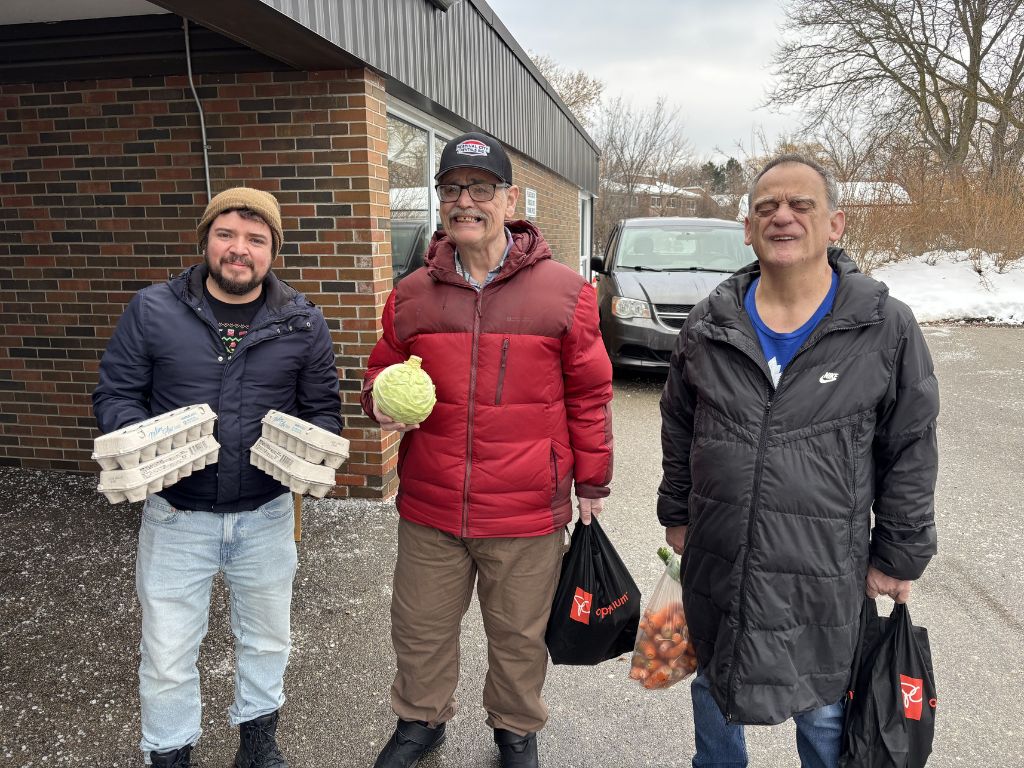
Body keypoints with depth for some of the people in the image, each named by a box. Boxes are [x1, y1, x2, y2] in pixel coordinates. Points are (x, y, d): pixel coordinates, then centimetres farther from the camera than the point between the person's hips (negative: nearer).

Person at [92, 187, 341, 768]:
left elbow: (325, 409, 4)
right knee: (168, 654, 11)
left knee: (267, 640, 21)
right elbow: (115, 394, -1)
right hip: (176, 515, -1)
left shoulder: (303, 322, -3)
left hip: (266, 515, 2)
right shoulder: (151, 311, -6)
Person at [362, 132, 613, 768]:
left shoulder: (564, 292, -5)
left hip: (529, 512, -2)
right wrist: (382, 402, -8)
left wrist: (592, 485, 3)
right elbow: (383, 370, 16)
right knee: (420, 628, 18)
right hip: (428, 507, 3)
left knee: (519, 636, 16)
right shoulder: (411, 296, 2)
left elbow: (589, 395, 0)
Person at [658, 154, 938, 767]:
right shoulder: (709, 326, -1)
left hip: (825, 578, -2)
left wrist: (898, 557, -1)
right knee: (714, 690, 23)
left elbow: (911, 451, -3)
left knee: (824, 712, 17)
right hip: (715, 567, 3)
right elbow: (678, 428, 10)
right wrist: (677, 515, 11)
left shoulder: (887, 327, -8)